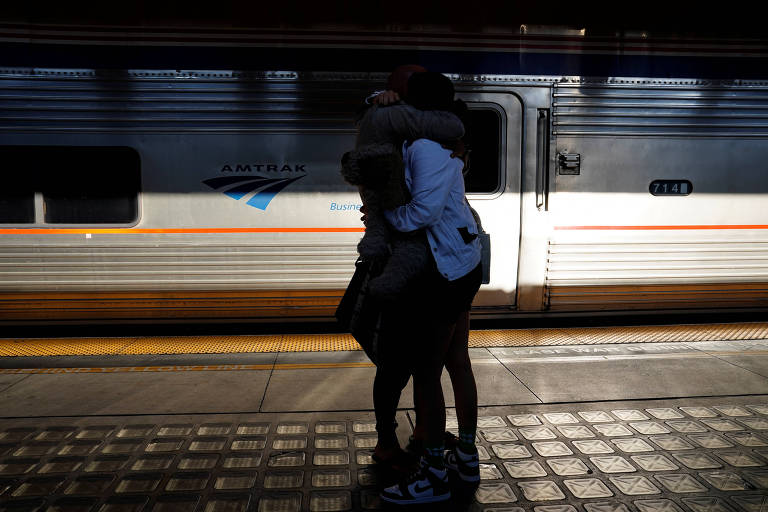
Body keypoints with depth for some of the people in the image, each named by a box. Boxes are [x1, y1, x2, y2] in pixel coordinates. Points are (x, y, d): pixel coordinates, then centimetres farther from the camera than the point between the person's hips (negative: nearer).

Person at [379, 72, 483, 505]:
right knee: (458, 362, 17)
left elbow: (425, 210, -27)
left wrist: (386, 217, -12)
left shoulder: (425, 145, -17)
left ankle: (434, 476, 12)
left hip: (443, 275, -10)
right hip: (464, 267, 10)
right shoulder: (442, 141, 13)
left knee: (426, 373, -1)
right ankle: (467, 457, 31)